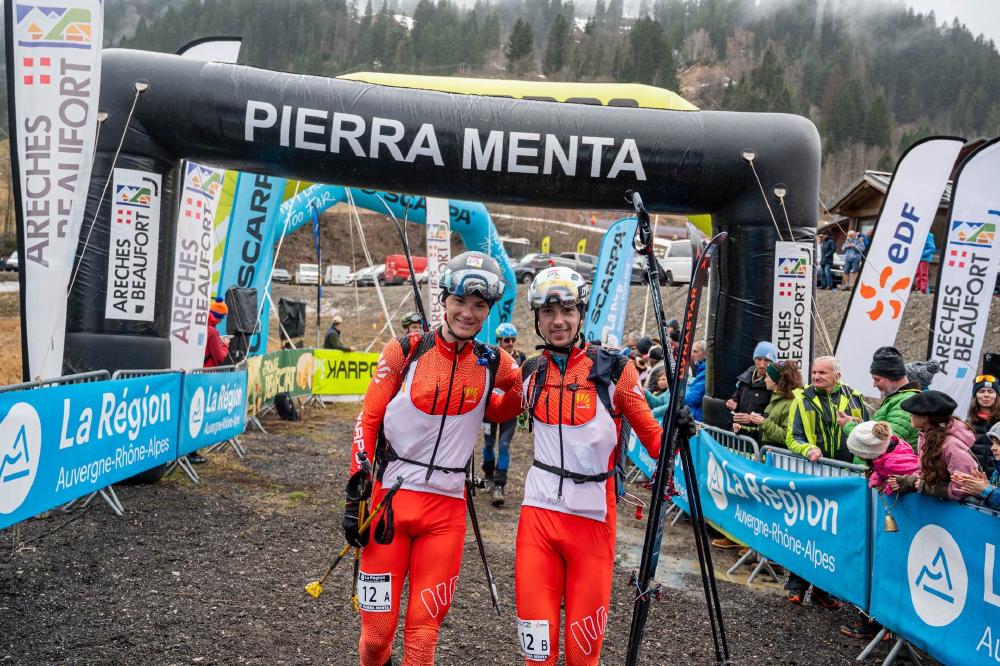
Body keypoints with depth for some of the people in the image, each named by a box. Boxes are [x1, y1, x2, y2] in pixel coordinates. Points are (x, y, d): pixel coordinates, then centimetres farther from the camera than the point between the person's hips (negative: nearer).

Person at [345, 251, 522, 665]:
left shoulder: (492, 363, 2)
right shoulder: (405, 351, -4)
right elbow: (368, 421, 0)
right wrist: (355, 495, -3)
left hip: (447, 507, 1)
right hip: (390, 497, -1)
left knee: (423, 630, 4)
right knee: (377, 627, 5)